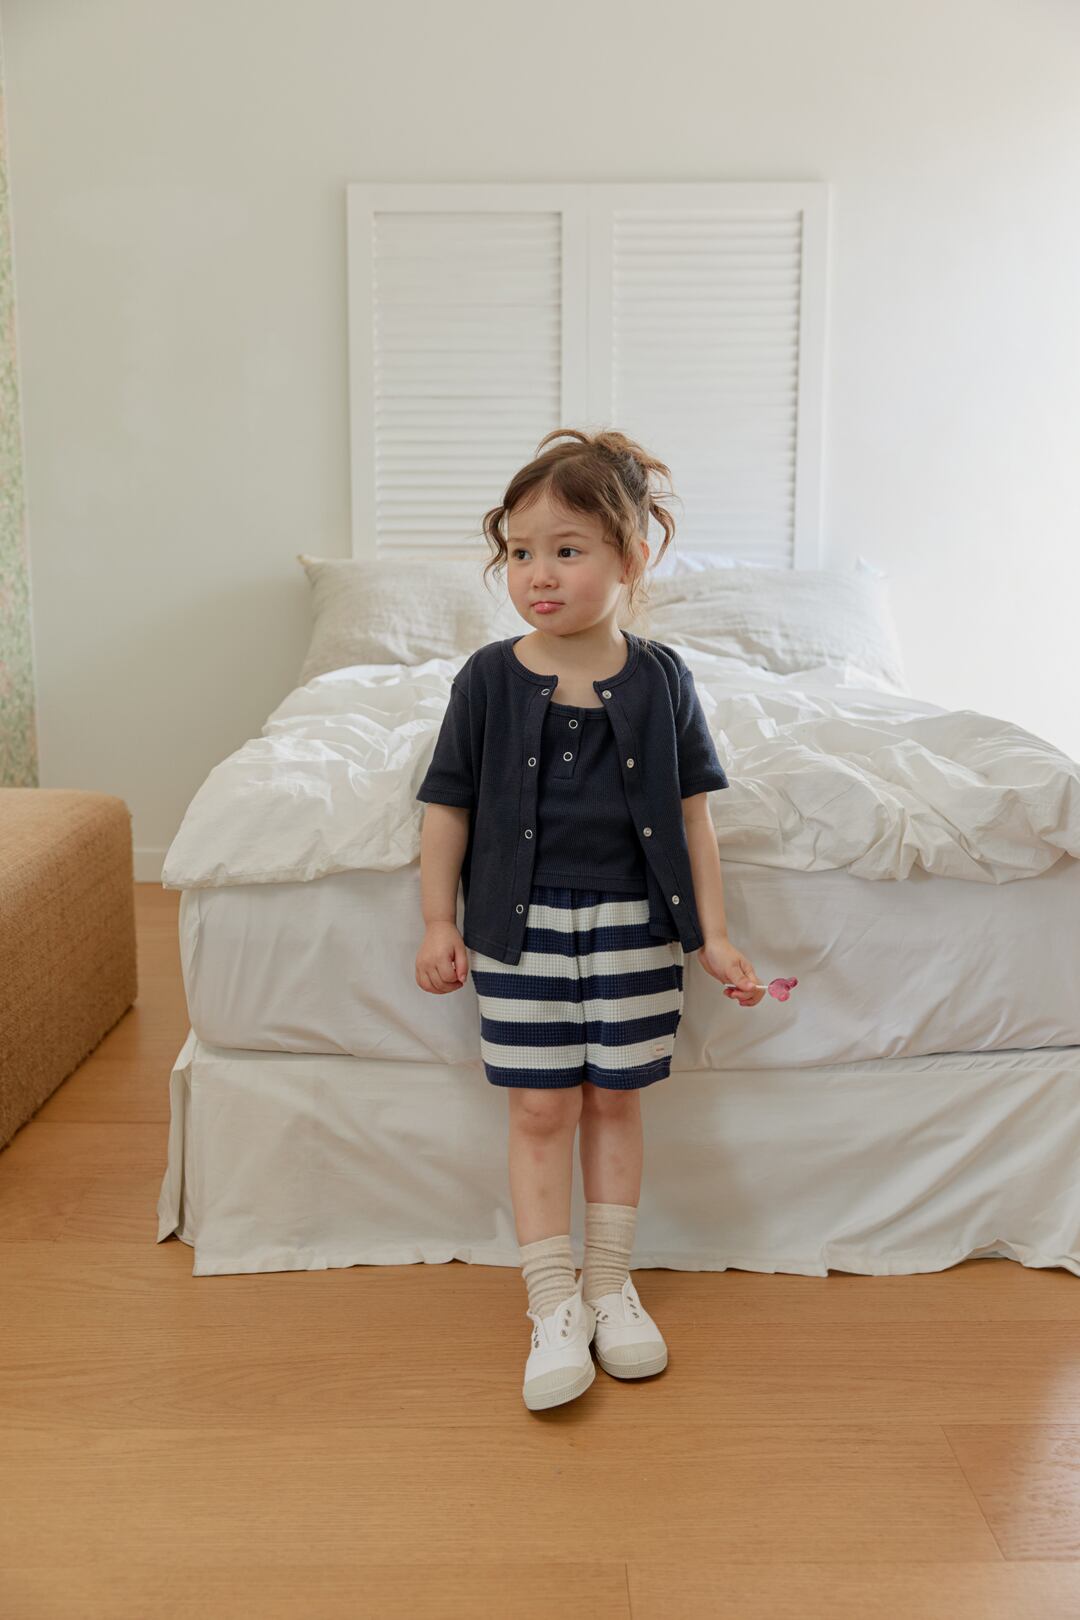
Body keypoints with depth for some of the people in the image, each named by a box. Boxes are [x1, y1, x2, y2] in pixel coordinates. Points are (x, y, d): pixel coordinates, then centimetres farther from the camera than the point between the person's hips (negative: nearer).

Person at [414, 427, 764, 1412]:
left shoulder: (660, 679, -3)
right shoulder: (488, 681, -5)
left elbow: (691, 813, 1)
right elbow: (449, 806, 1)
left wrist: (713, 934, 1)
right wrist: (440, 922, 0)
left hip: (633, 926, 1)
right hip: (522, 929, -1)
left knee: (615, 1102, 11)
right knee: (540, 1111, 3)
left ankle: (611, 1282, 27)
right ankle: (553, 1304, 16)